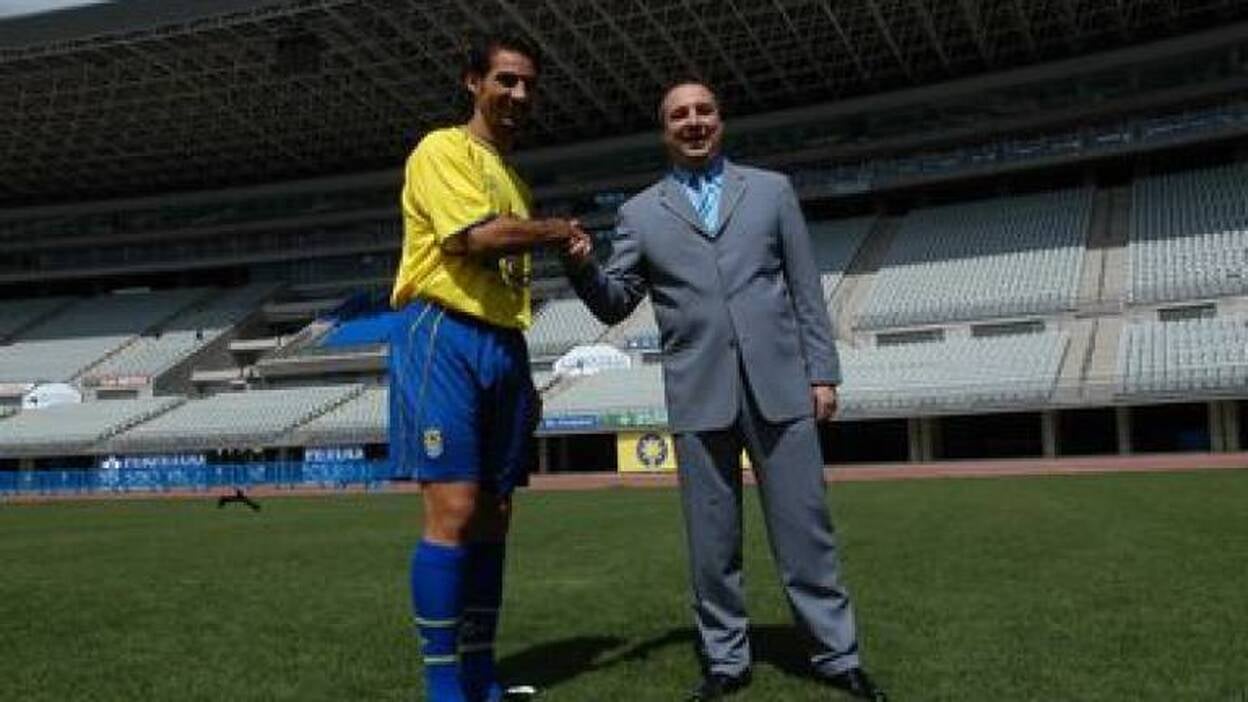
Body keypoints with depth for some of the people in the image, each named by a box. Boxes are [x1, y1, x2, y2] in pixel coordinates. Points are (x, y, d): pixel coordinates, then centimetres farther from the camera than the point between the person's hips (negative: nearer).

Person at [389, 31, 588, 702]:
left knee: (493, 518, 8)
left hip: (502, 349, 8)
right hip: (443, 338, -8)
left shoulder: (513, 180, 23)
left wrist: (524, 375, 17)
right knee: (453, 512, -12)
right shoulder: (443, 150, 0)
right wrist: (558, 231, -1)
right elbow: (477, 236, -16)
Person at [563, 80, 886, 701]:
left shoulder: (771, 189, 12)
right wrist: (582, 266, -11)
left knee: (804, 527, 4)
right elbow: (613, 306, 9)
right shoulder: (640, 213, 11)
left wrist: (822, 372, 3)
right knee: (711, 539, 6)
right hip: (698, 394, 1)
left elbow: (806, 291, 10)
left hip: (779, 385, 0)